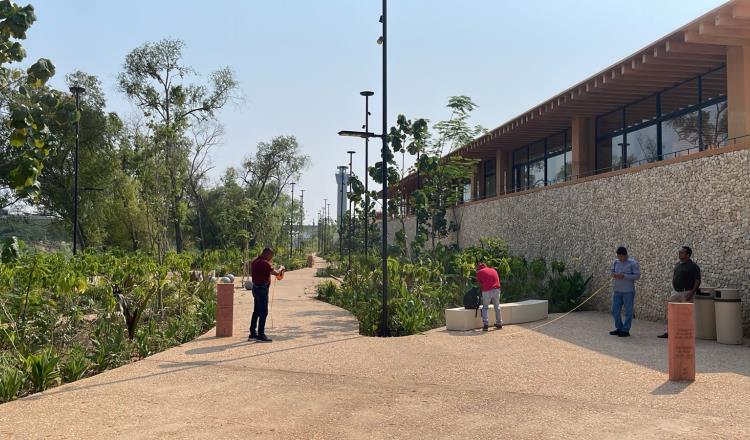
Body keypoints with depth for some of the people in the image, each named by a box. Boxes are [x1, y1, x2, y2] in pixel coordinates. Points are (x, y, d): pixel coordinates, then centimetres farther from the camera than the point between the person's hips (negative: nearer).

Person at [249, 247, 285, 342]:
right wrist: (281, 268, -1)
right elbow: (275, 273, -22)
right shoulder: (264, 263, -19)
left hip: (256, 287, 10)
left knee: (256, 312, 15)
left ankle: (253, 334, 21)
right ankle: (260, 335, -1)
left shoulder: (255, 261, 10)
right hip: (262, 289, -10)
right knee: (263, 312, -3)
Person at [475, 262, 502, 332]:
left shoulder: (480, 272, 8)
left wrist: (481, 290, 22)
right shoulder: (493, 270, 21)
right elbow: (498, 281, 20)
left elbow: (480, 284, 10)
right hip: (496, 289, 4)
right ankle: (499, 323, 24)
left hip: (487, 291, -3)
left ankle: (485, 324, -3)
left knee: (484, 308, 9)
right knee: (497, 307, 18)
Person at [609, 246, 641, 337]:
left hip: (628, 291, -6)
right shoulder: (616, 262, 7)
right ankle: (619, 328, 24)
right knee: (615, 311, 9)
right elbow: (612, 271, 19)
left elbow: (637, 275, -12)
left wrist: (624, 276, -21)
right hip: (617, 291, 6)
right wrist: (613, 274, -5)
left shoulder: (633, 263, -9)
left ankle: (625, 330, 10)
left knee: (628, 312, 2)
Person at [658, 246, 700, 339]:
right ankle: (669, 332, 15)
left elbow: (697, 280, -14)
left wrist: (692, 293, -20)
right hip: (676, 292, 7)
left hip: (686, 293, -7)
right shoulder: (678, 264, 12)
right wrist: (673, 286, 13)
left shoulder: (693, 266, -10)